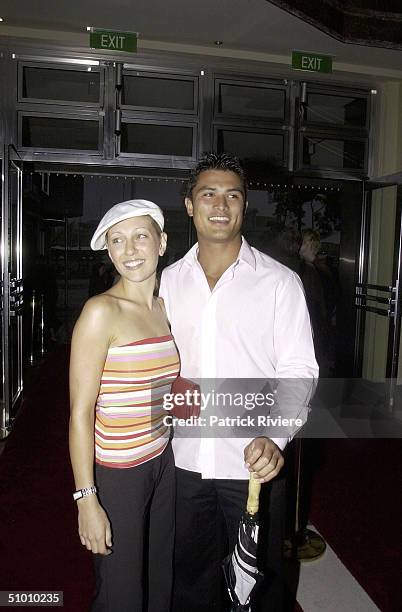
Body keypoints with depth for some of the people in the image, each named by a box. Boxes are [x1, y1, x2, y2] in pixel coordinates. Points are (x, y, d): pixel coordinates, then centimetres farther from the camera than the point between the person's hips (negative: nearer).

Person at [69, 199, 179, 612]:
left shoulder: (163, 308, 3)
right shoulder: (101, 311, -17)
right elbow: (80, 412, -17)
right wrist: (87, 499, -17)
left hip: (163, 463, 6)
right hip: (115, 473, -6)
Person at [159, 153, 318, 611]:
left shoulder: (280, 282, -8)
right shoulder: (169, 280, 3)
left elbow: (297, 371, -10)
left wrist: (274, 437, -24)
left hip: (255, 464, -3)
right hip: (184, 460, 3)